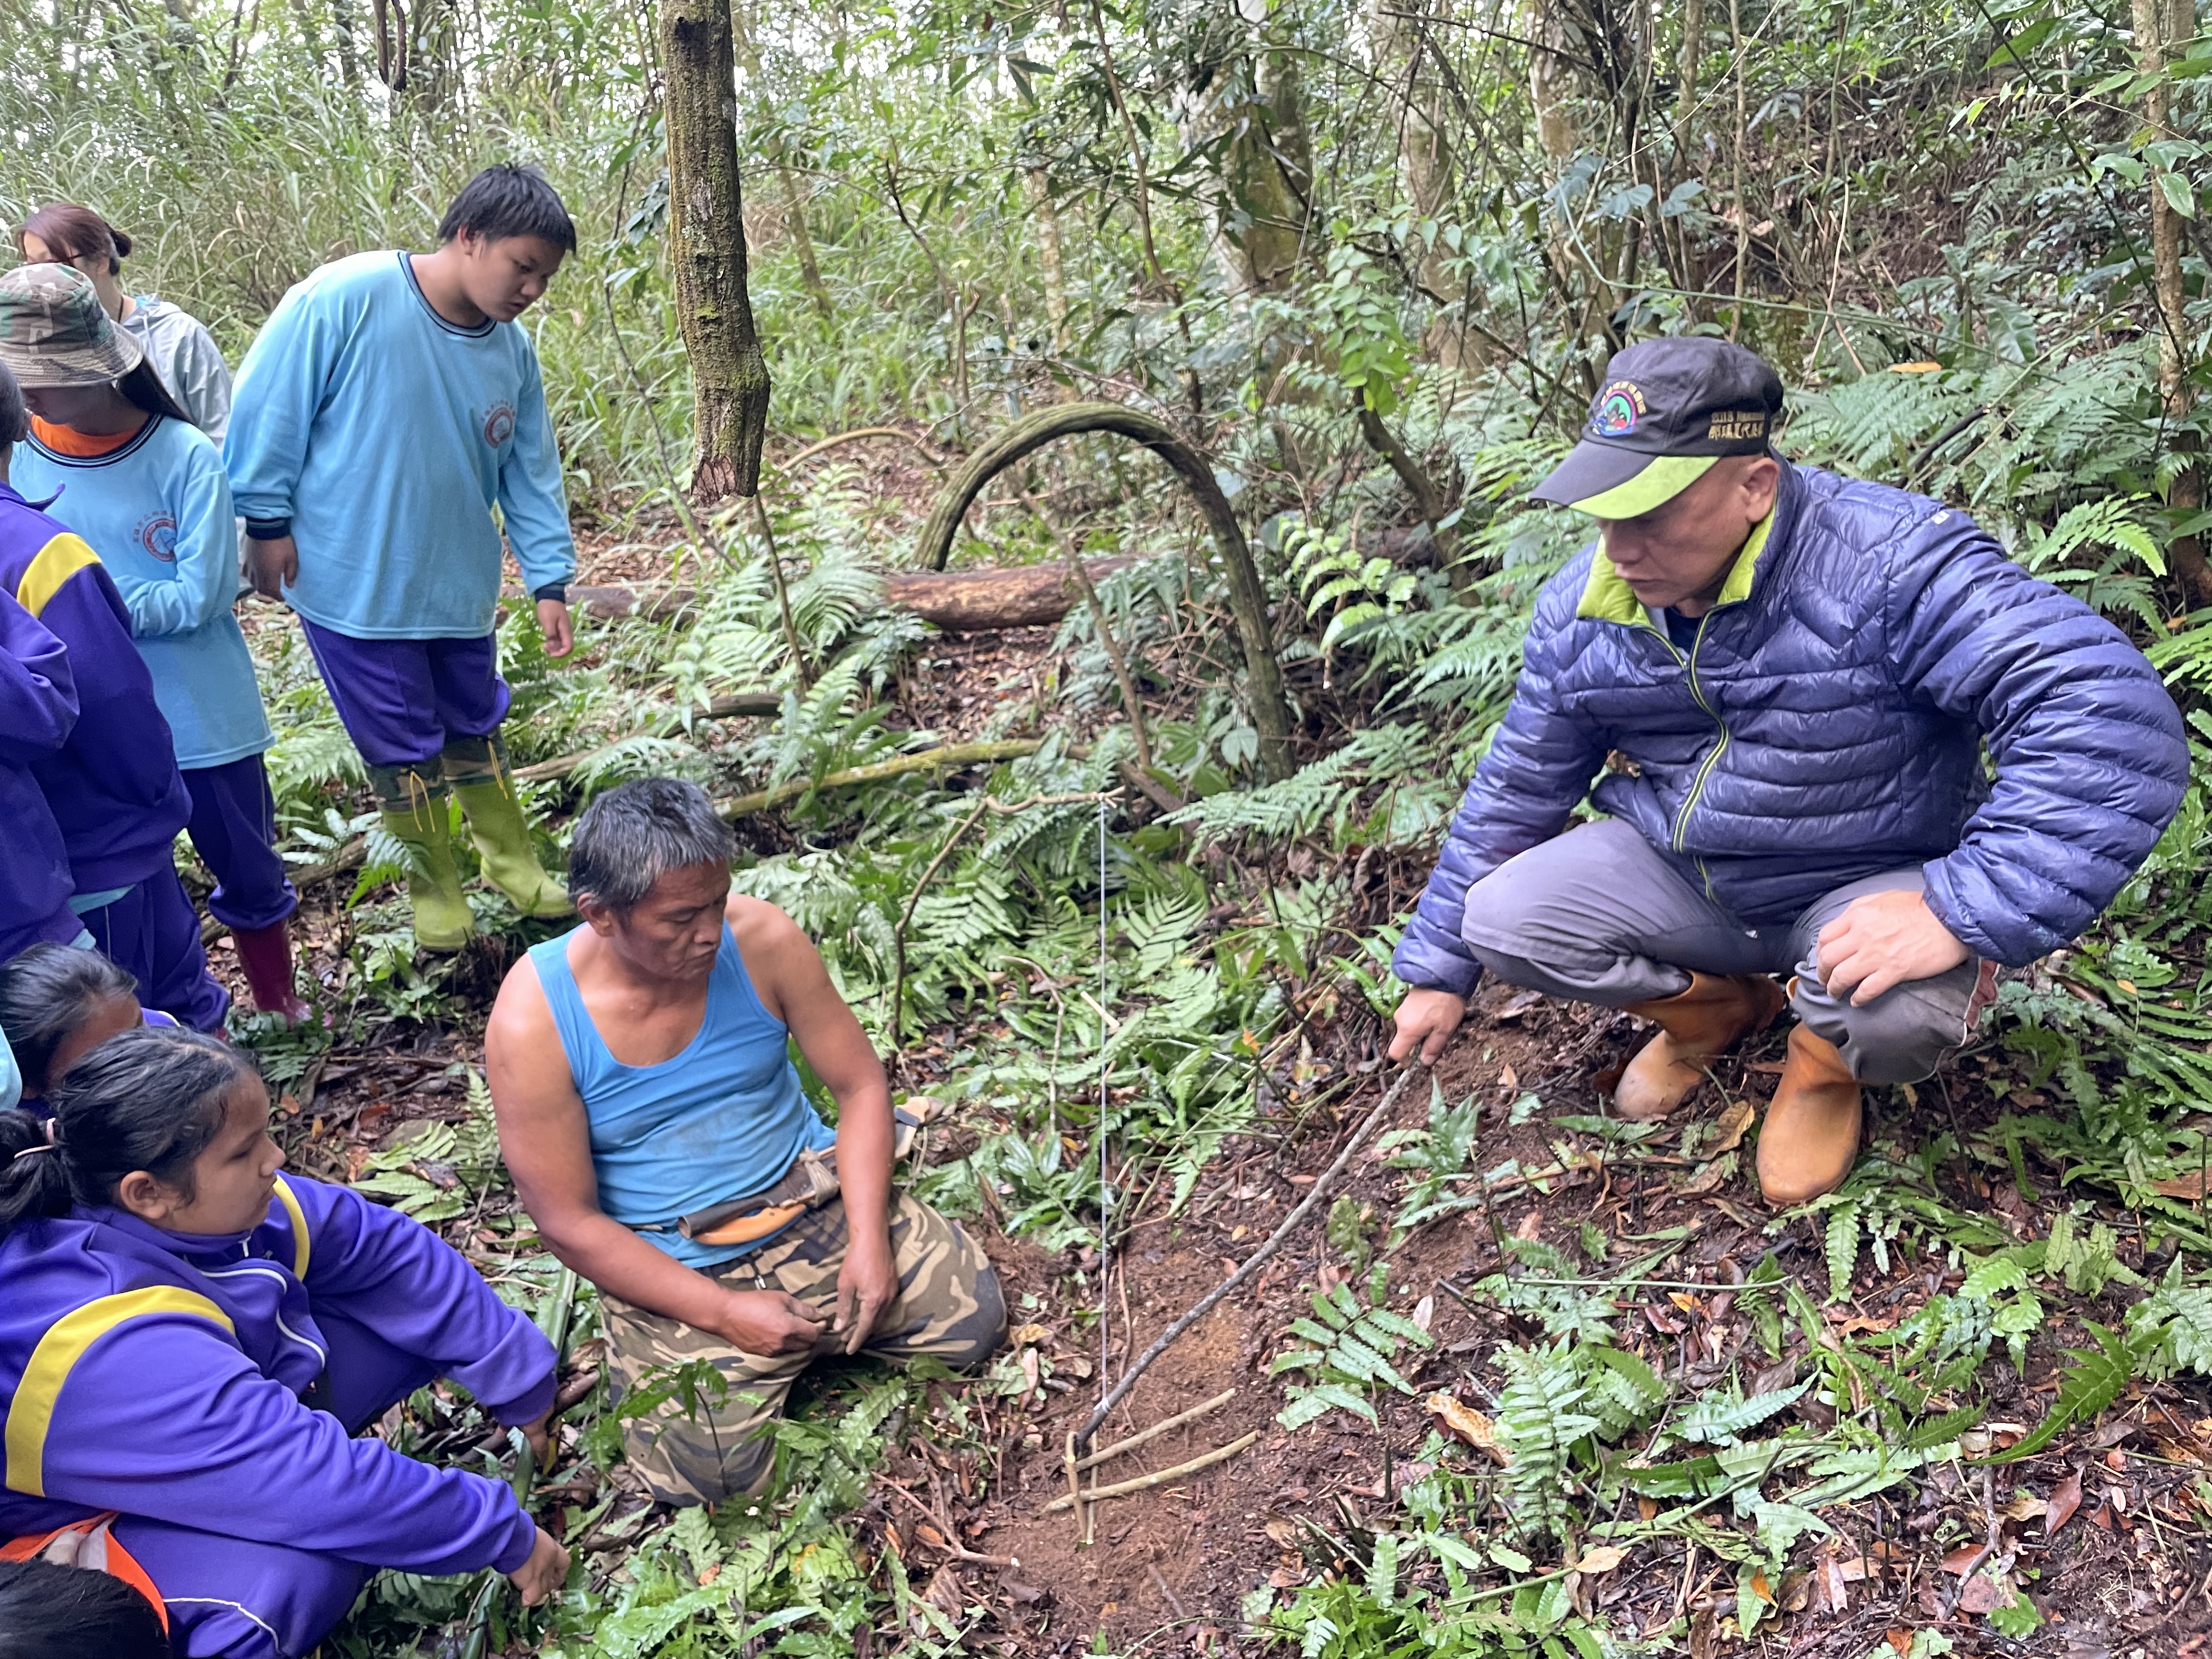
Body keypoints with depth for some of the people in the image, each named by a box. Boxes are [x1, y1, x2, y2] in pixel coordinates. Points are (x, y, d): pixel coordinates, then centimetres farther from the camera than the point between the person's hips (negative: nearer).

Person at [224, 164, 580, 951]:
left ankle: (515, 870, 35)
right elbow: (266, 408, -13)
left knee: (475, 731, 18)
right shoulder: (342, 300, -20)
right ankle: (435, 891, 26)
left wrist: (550, 581, 3)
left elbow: (530, 476, 5)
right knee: (405, 750, 6)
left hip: (460, 587, 5)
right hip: (352, 583, -5)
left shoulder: (513, 352, -2)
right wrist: (268, 523, -9)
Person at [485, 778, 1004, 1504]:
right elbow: (569, 1222, -14)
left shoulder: (760, 939, -13)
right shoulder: (533, 1021, -20)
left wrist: (868, 1240, -15)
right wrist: (725, 1314, -18)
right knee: (705, 1470, -17)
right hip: (673, 1269, -2)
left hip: (814, 1200, 3)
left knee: (971, 1317, -6)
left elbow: (861, 1085, -4)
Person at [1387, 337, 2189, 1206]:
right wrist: (1437, 966, 8)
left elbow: (2110, 713, -33)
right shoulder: (1582, 604, -7)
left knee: (1896, 1007, -37)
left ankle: (1823, 1063, 5)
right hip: (1682, 875, 5)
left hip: (1869, 896, -4)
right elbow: (1516, 788, 5)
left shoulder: (1888, 563, -26)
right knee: (1500, 919, -16)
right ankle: (1717, 1005, 13)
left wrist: (1963, 913, -40)